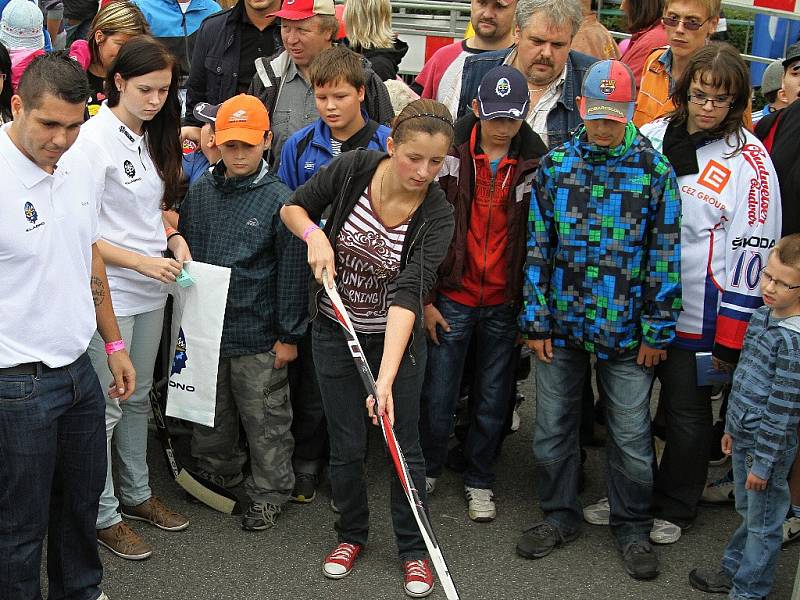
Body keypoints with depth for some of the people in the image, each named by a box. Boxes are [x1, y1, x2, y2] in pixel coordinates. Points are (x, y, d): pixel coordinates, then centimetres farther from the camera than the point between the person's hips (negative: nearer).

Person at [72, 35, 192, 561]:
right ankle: (103, 514, 16)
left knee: (139, 397, 19)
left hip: (151, 291, 8)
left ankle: (136, 493, 34)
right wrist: (141, 261, -21)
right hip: (109, 293, -8)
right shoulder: (97, 137, -16)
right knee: (106, 407, 3)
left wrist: (172, 237, 3)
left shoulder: (152, 137, 8)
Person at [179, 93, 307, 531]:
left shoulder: (279, 200, -10)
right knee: (211, 415, 20)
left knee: (265, 420, 7)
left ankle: (269, 494, 22)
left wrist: (289, 335, -8)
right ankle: (216, 474, 40)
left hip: (258, 336, -5)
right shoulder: (199, 193, 3)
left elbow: (291, 273, -8)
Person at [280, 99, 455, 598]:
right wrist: (314, 234, -25)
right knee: (347, 445, 11)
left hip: (397, 338, -1)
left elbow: (408, 295, -33)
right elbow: (293, 206, -2)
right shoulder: (353, 168, -19)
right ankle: (352, 534, 35)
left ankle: (414, 549, 26)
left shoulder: (437, 216, -23)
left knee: (404, 445, 7)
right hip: (335, 331, 1)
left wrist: (386, 379, -42)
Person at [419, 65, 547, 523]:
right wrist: (424, 298, -3)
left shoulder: (536, 162, -2)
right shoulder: (449, 154, -6)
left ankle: (480, 480, 28)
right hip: (452, 298, -1)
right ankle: (428, 469, 27)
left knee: (494, 400, 10)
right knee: (438, 397, 4)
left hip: (505, 304, 1)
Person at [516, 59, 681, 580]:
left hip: (625, 331, -2)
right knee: (554, 426, 12)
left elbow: (664, 256, -4)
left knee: (631, 435, 7)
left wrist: (656, 331, -5)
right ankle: (560, 517, 32)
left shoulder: (654, 170, -5)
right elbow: (537, 247, 3)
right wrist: (536, 320, 0)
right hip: (561, 324, 2)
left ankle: (632, 528, 27)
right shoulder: (554, 165, 0)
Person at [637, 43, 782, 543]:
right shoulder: (651, 138, 1)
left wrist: (731, 340, -12)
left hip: (698, 316, -4)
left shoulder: (749, 161, -12)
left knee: (687, 414, 10)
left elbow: (751, 253, -12)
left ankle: (675, 510, 31)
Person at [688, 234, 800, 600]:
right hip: (743, 436, 9)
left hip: (770, 446, -9)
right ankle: (734, 569, 41)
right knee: (747, 513, 25)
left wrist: (764, 462, -18)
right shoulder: (763, 315, 4)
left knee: (763, 522, 8)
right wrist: (732, 427, 19)